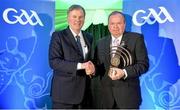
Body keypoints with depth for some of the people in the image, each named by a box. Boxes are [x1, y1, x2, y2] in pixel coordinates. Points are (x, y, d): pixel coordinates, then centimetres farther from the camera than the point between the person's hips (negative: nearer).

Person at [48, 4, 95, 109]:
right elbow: (54, 61, -15)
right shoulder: (58, 36, -5)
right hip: (64, 91, -5)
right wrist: (80, 65, -22)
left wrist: (92, 68, -9)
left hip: (85, 91, 5)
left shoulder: (89, 37, 11)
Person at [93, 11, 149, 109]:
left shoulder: (136, 39, -1)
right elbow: (98, 66, 12)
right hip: (106, 94, 3)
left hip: (128, 93, -3)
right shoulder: (101, 43, 11)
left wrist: (124, 73, -20)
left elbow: (144, 64, -7)